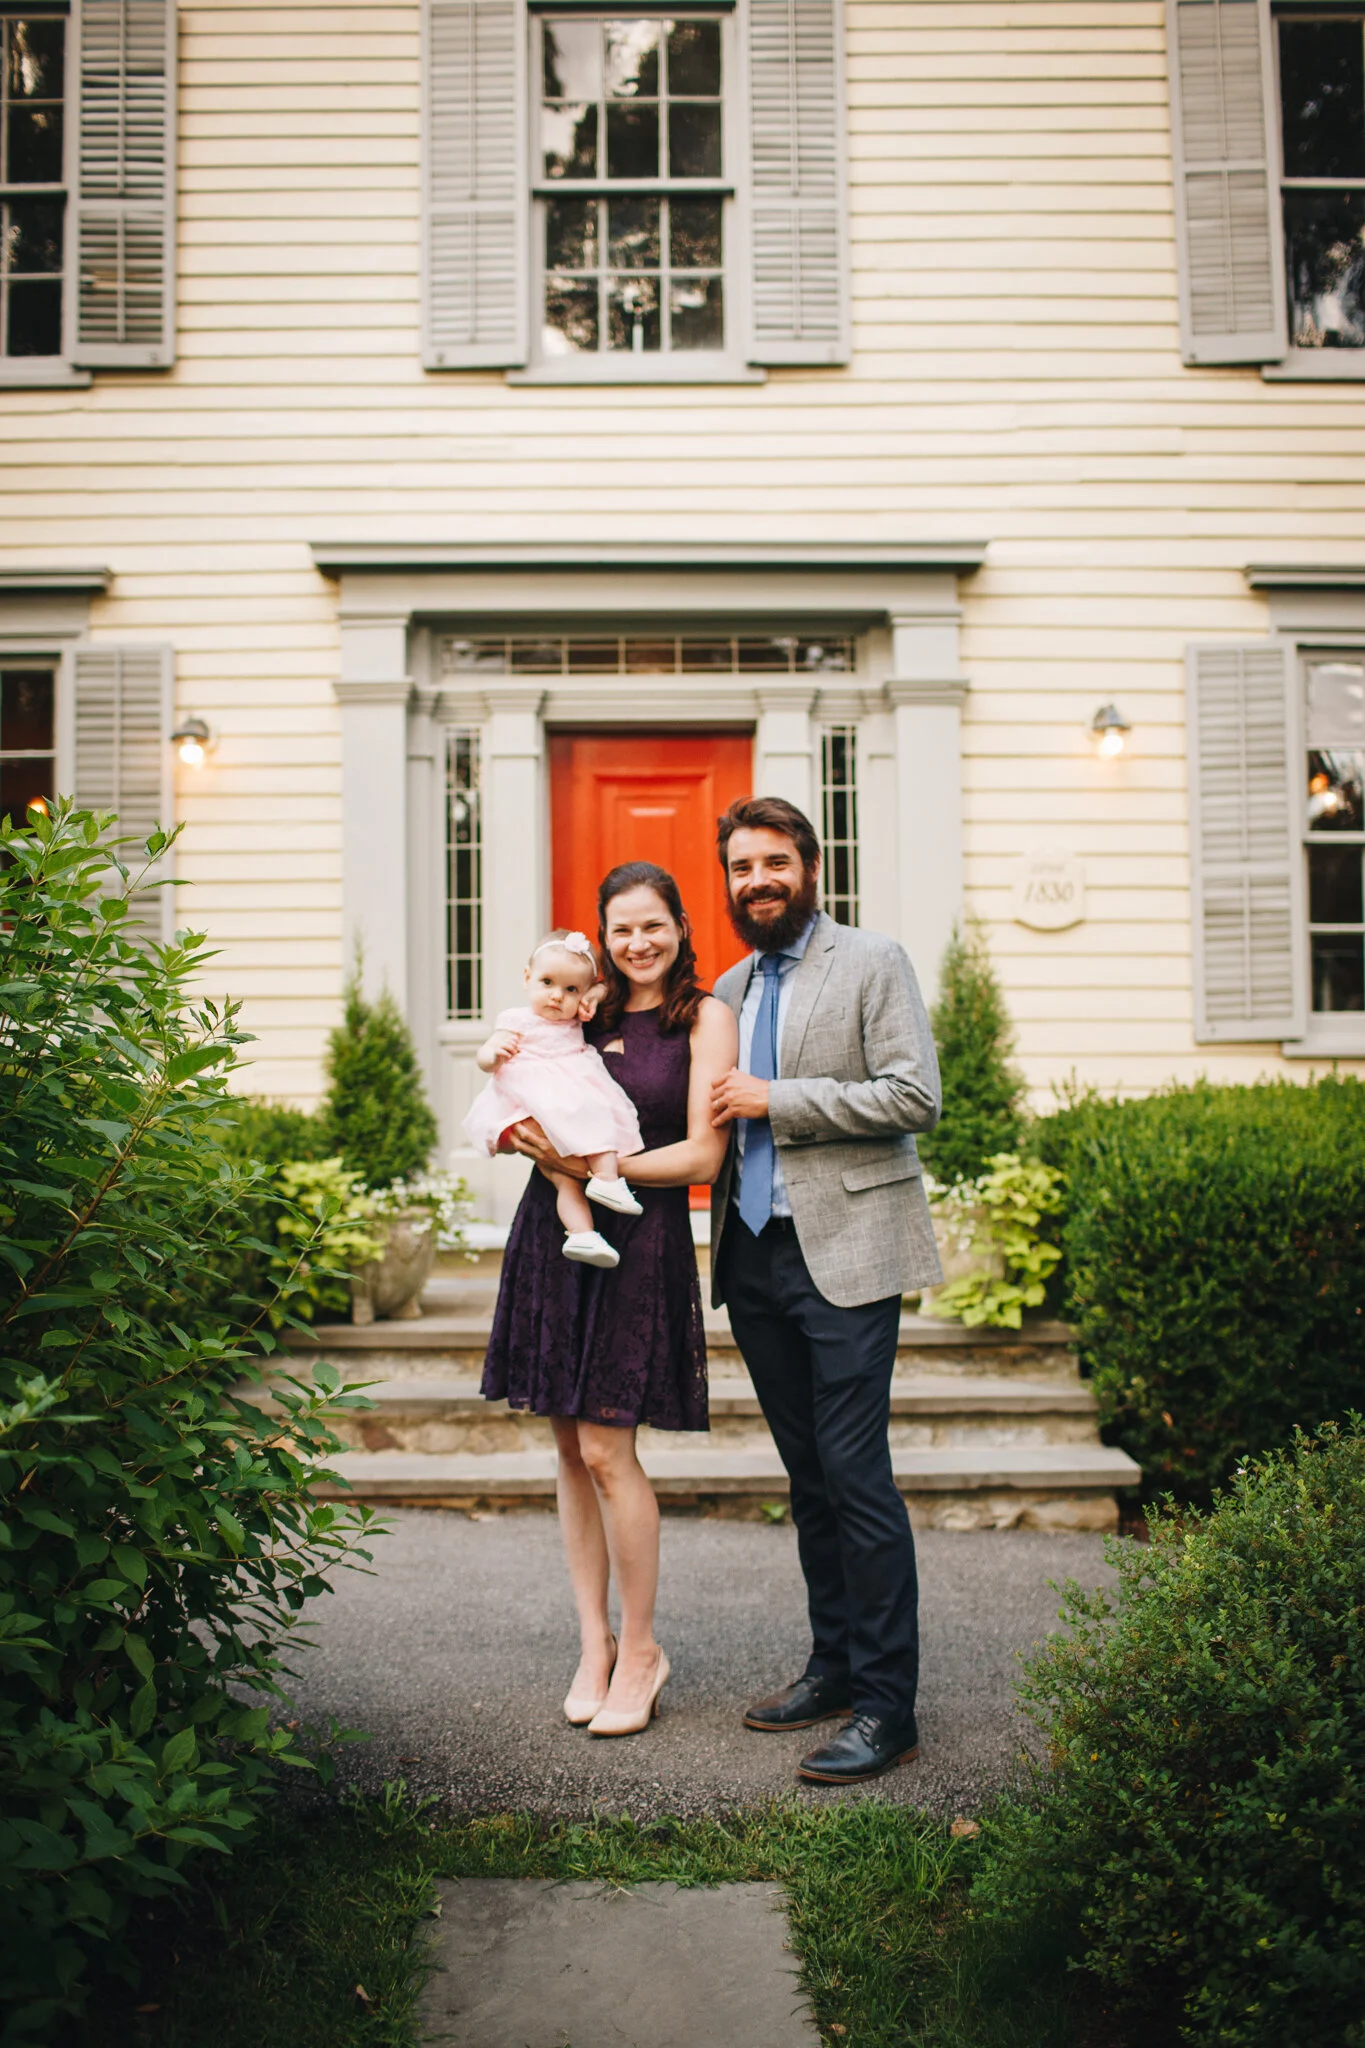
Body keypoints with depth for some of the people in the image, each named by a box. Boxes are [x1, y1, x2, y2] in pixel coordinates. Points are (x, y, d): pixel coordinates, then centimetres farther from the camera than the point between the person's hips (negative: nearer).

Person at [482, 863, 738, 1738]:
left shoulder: (705, 1016, -1)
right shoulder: (587, 1012, 12)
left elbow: (702, 1155, -8)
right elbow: (531, 1116, 19)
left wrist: (594, 1166, -14)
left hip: (639, 1238, -5)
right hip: (554, 1231, 5)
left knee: (606, 1449, -6)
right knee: (571, 1446, 8)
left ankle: (639, 1648, 12)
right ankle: (594, 1643, 21)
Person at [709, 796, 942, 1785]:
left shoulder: (873, 962, -2)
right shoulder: (731, 987, 17)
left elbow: (915, 1097, -12)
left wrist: (776, 1099, -13)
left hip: (844, 1253, -6)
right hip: (754, 1254, 6)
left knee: (854, 1473, -7)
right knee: (808, 1477, 13)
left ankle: (887, 1705, 2)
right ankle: (834, 1665, 25)